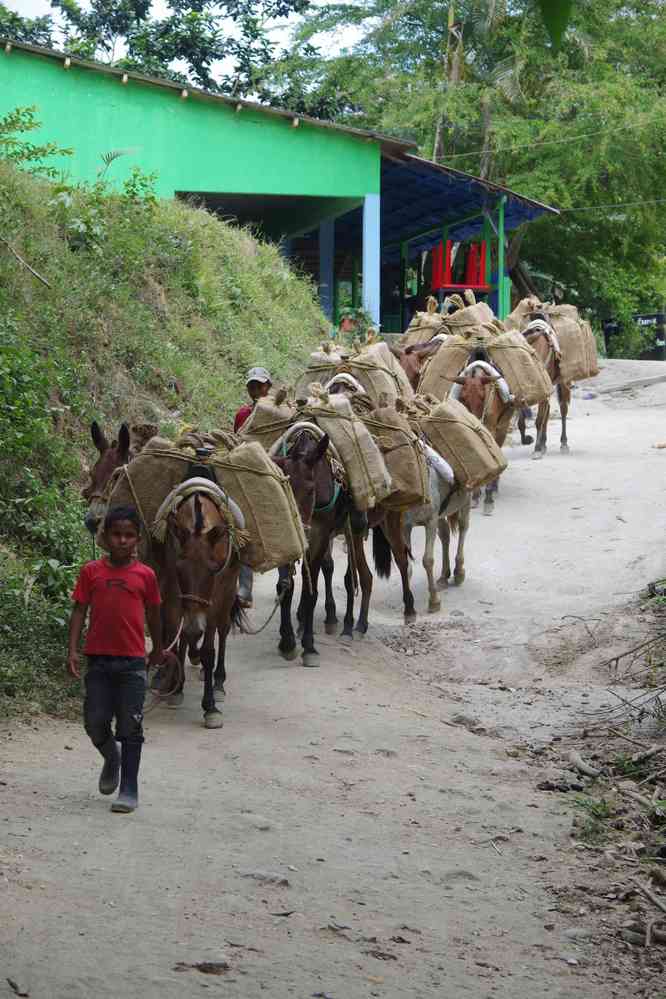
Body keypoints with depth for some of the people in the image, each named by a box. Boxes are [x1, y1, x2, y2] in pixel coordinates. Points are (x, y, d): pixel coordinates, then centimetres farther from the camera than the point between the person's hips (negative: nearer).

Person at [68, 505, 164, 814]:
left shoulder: (144, 575, 1)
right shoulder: (91, 572, 2)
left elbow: (153, 614, 14)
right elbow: (79, 611, 3)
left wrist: (158, 649, 26)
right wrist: (73, 650, -7)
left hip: (132, 661, -1)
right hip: (98, 659, 1)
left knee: (130, 728, -1)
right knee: (95, 723, 3)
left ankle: (129, 791, 6)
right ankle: (111, 758, 35)